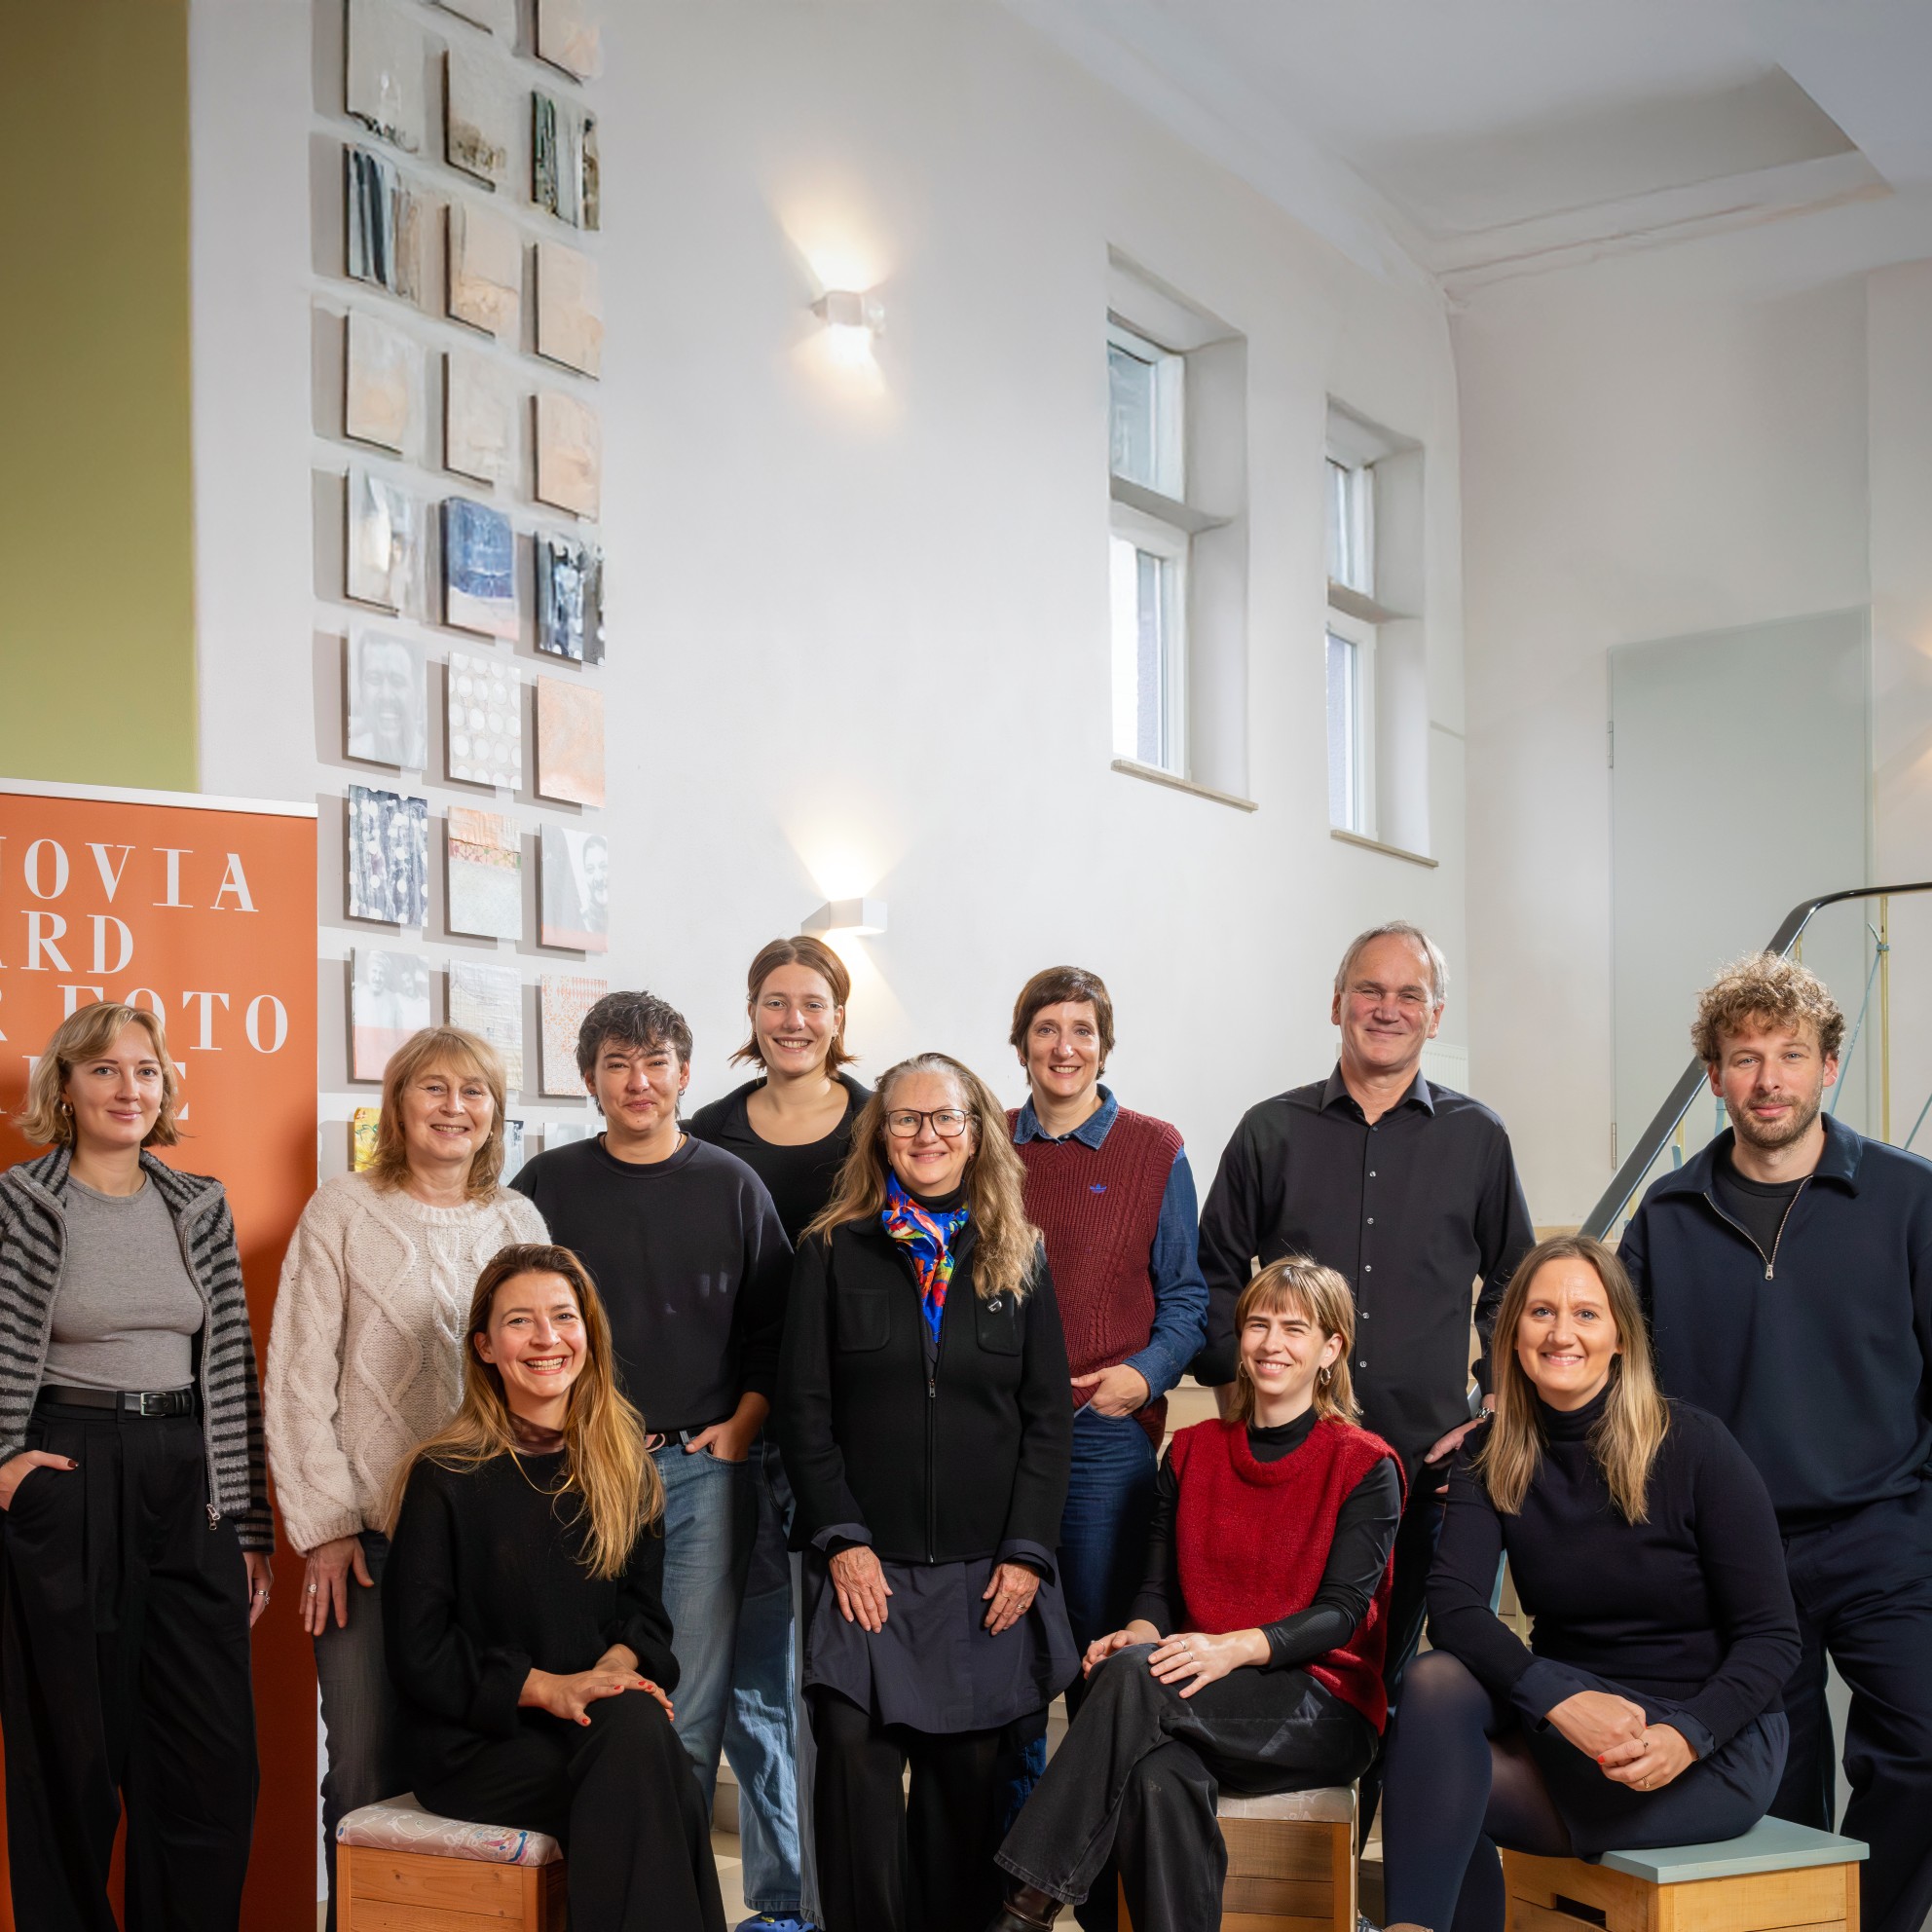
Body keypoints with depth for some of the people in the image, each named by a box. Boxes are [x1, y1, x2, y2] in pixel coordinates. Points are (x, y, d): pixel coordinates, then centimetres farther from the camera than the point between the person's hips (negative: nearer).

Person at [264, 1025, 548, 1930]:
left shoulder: (520, 1221, 12)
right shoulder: (343, 1210, 2)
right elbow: (297, 1381, 0)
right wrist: (323, 1525, -6)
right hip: (371, 1539, -3)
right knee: (368, 1765, -1)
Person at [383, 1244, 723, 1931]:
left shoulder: (623, 1468, 11)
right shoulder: (445, 1477, -2)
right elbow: (417, 1655, -3)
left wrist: (618, 1662, -9)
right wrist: (548, 1687, -14)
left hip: (601, 1720, 4)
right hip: (476, 1744, -3)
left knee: (637, 1722, -33)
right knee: (637, 1747, -32)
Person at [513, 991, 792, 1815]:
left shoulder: (731, 1184, 8)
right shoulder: (546, 1184, 6)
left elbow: (775, 1326, 11)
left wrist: (742, 1424, 0)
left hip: (703, 1469, 0)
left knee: (692, 1709, 0)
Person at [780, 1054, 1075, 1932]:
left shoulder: (1020, 1259, 9)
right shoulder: (832, 1251, 4)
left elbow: (1048, 1417, 6)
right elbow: (804, 1407, 1)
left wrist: (1027, 1551, -3)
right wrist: (840, 1538, -8)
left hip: (984, 1567, 1)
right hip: (866, 1563, -1)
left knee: (968, 1769, 4)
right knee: (856, 1754, -9)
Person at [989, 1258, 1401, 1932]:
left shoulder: (1365, 1466, 1)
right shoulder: (1192, 1453, 14)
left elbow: (1343, 1610, -9)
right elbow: (1159, 1587, 11)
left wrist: (1235, 1647, -26)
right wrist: (1139, 1632, -14)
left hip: (1322, 1711, -3)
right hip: (1203, 1707, 3)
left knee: (1134, 1676, -31)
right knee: (1159, 1779, -37)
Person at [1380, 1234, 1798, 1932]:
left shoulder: (1695, 1444, -9)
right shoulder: (1490, 1456, 1)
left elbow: (1773, 1638, -9)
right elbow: (1451, 1604, -14)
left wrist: (1684, 1738, -26)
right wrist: (1560, 1699, -31)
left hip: (1714, 1743, -4)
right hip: (1565, 1727, 4)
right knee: (1436, 1680, -27)